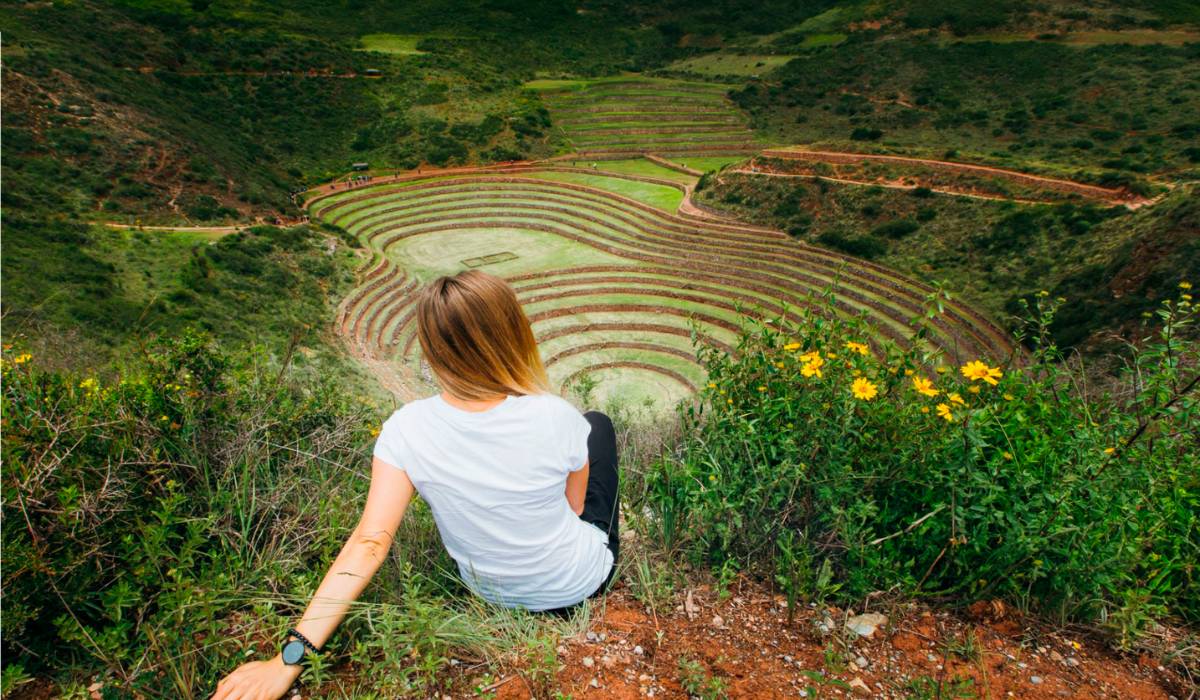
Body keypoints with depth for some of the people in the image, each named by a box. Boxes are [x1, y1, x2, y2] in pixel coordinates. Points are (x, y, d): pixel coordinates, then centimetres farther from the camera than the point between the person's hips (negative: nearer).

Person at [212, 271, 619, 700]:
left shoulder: (405, 432, -25)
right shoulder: (556, 418, -30)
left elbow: (369, 542, -27)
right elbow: (575, 506, -13)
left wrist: (291, 655, -22)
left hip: (492, 592, 3)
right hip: (578, 584, -2)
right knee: (597, 422, 18)